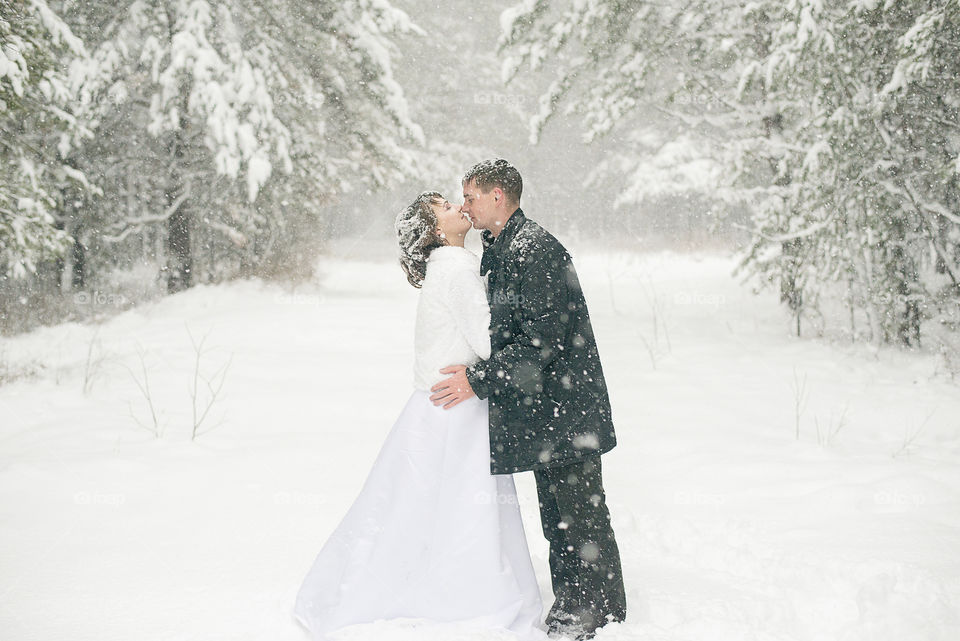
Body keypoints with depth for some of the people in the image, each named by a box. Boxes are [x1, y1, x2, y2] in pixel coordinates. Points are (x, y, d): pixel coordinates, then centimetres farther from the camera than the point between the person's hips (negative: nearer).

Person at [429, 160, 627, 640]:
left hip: (566, 411, -10)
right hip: (541, 411, 10)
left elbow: (542, 340, -24)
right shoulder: (497, 253, 15)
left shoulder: (536, 249, -18)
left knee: (582, 515, 0)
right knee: (556, 516, 17)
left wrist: (479, 380, -22)